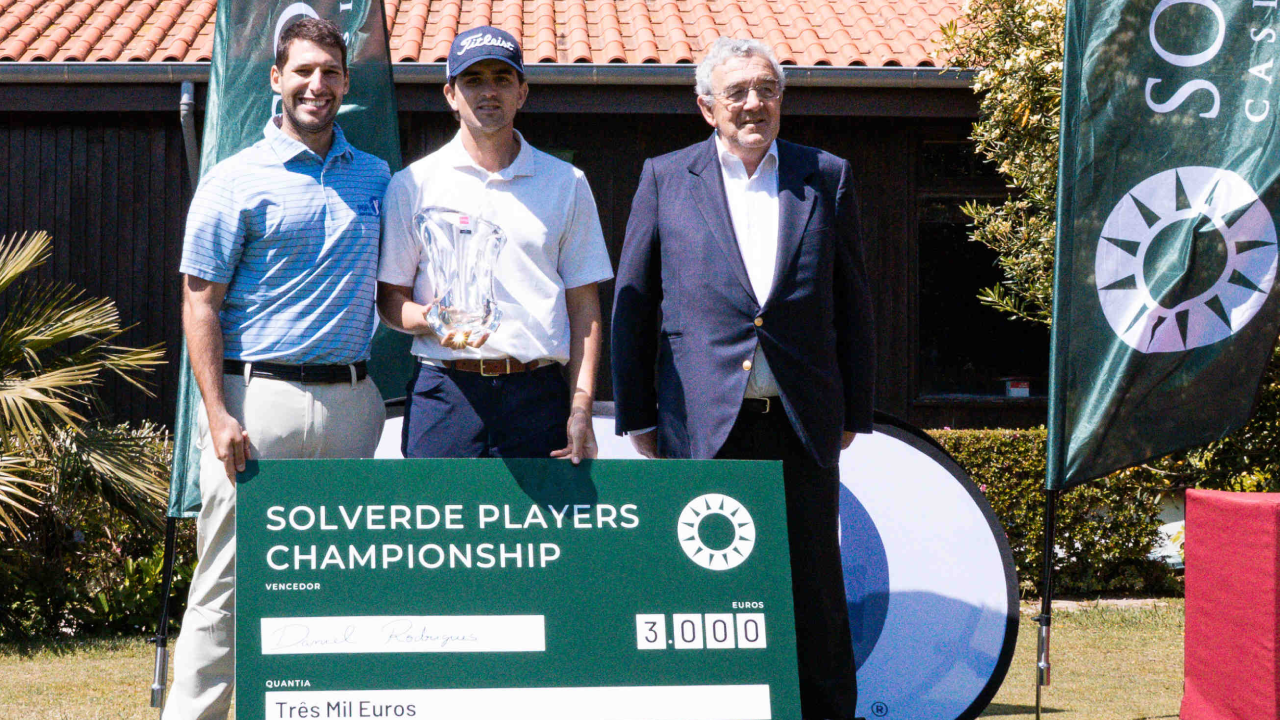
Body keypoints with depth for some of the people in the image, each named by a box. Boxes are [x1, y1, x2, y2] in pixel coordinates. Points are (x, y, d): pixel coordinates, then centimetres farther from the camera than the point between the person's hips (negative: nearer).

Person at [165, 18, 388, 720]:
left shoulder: (375, 176, 14)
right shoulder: (237, 180, 0)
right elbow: (200, 301, -3)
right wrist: (219, 415, -12)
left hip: (352, 402, 4)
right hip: (260, 398, -4)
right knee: (229, 581, -3)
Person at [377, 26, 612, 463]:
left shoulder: (566, 184, 12)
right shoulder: (412, 185, 9)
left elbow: (583, 303, 11)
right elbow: (390, 298, 9)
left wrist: (581, 405, 1)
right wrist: (430, 320, -13)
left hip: (539, 394, 1)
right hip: (444, 390, -1)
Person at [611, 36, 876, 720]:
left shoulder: (826, 176, 9)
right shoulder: (665, 177, 6)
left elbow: (852, 301, 11)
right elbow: (632, 303, 7)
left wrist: (854, 409, 8)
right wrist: (638, 415, 4)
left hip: (802, 424, 1)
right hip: (702, 421, -1)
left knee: (815, 588, 5)